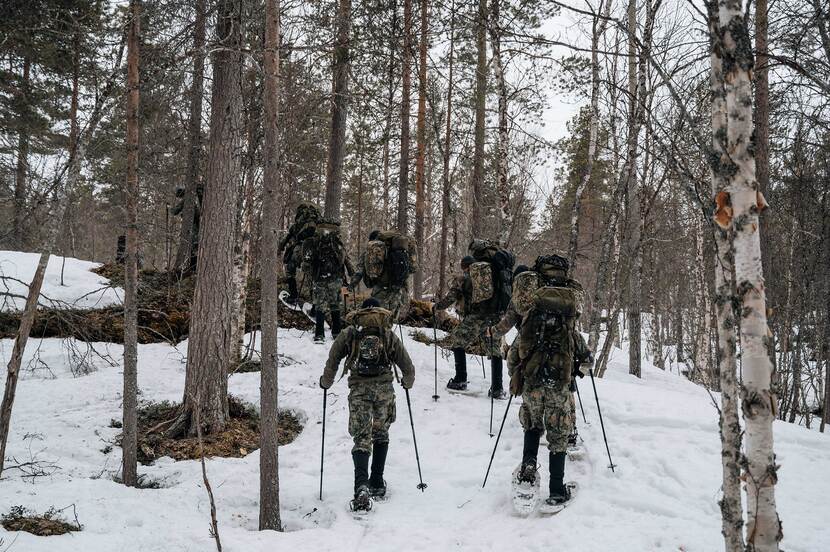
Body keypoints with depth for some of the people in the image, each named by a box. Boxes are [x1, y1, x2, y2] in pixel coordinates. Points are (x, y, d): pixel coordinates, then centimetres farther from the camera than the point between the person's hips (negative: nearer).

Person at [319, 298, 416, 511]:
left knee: (362, 438, -2)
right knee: (380, 434, 18)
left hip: (358, 388, -1)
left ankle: (362, 486, -22)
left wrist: (326, 382, 23)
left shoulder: (349, 332, 13)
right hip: (384, 386, 1)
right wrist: (407, 382, 34)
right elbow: (407, 367, 14)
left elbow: (332, 359, 8)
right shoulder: (389, 334, 15)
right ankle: (377, 483, 19)